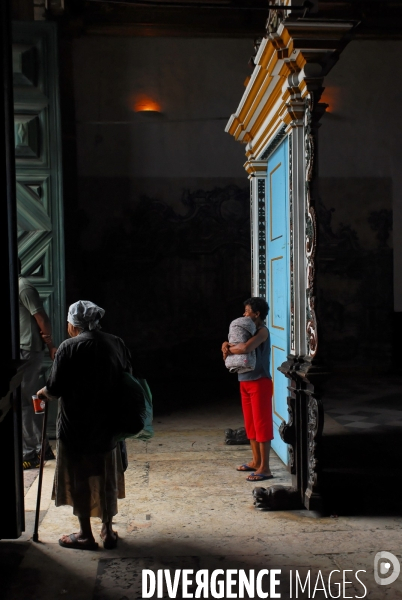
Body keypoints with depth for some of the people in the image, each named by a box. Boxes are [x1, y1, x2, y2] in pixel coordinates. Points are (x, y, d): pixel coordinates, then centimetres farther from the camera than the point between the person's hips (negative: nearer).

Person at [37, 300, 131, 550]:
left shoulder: (70, 347, -14)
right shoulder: (117, 344, 1)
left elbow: (54, 390, -14)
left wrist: (42, 393, 7)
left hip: (76, 428, -5)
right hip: (108, 426, 5)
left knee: (79, 480, 10)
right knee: (106, 479, 16)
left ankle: (86, 535, 19)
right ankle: (108, 531, 26)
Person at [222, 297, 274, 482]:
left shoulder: (262, 331, -14)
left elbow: (245, 348, -31)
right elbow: (230, 343, 16)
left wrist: (229, 349, -12)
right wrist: (226, 346, -8)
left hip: (259, 382, -9)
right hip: (245, 382, 9)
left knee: (262, 424, -5)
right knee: (250, 424, 15)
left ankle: (265, 468, -1)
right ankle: (256, 461, 27)